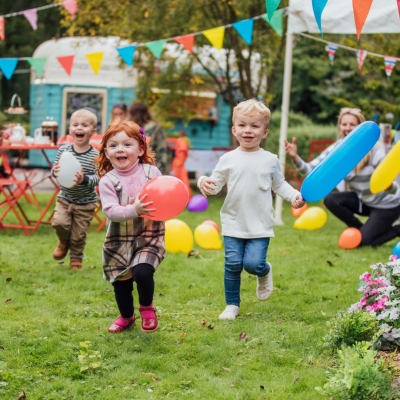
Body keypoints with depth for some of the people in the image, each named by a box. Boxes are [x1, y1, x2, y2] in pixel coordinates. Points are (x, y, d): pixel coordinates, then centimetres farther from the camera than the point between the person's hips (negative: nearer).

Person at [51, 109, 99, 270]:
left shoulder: (95, 155, -13)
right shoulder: (64, 150, -5)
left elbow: (97, 178, -18)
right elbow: (54, 170, -1)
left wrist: (84, 179, -36)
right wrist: (55, 172, -24)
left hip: (86, 203, -2)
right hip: (65, 198, 2)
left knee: (78, 234, 4)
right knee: (59, 222, -17)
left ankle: (76, 257, 32)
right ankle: (64, 242, 18)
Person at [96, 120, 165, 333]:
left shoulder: (151, 172, -3)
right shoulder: (107, 181, -8)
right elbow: (110, 210, -18)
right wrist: (134, 210, -34)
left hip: (149, 237, -1)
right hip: (119, 240, 1)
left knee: (142, 272, -23)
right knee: (121, 282, 11)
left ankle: (147, 307, 8)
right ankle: (126, 316, 40)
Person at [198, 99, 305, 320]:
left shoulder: (270, 160, 3)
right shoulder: (228, 159, 1)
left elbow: (279, 185, 14)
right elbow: (216, 184, 5)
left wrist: (295, 195, -2)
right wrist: (204, 183, -17)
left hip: (260, 226, -1)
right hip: (233, 223, 1)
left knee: (253, 263, -13)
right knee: (233, 264, -4)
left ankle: (265, 272, 24)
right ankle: (232, 305, 14)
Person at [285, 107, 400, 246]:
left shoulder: (374, 150, -26)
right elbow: (311, 170, -22)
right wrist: (295, 157, -41)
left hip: (387, 204, -5)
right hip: (363, 200, 5)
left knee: (362, 241, -10)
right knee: (330, 200, -16)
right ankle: (361, 229, 4)